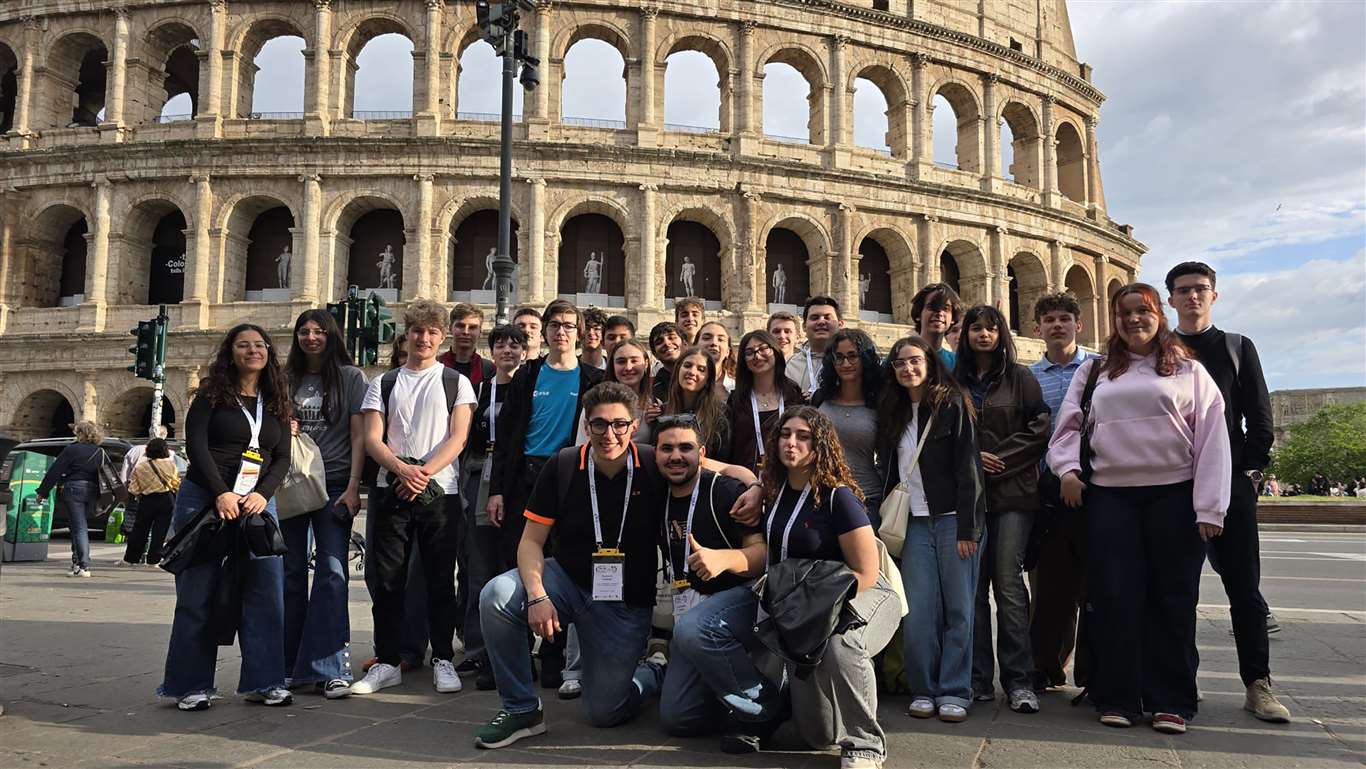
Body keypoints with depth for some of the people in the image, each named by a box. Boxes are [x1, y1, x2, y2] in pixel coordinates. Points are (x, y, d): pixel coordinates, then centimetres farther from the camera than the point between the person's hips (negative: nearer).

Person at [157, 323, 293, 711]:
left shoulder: (275, 402, 13)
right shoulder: (212, 394, 2)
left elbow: (282, 458, 8)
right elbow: (195, 445, -8)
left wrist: (262, 494, -9)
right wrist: (221, 494, -17)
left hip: (257, 503, 4)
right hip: (204, 500, -4)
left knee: (266, 592, -2)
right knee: (199, 595, 0)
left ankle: (263, 681, 6)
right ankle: (190, 686, 10)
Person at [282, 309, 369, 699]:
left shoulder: (350, 376, 5)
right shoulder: (287, 379, 14)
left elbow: (359, 435, 0)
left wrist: (353, 486, -9)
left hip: (334, 484, -3)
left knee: (331, 571, -8)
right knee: (291, 572, 3)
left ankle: (330, 667, -6)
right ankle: (291, 664, 12)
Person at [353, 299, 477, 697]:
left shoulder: (456, 382, 8)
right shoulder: (383, 384, 12)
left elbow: (458, 438, -2)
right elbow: (372, 440, 3)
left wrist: (424, 473, -16)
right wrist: (402, 469, -16)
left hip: (441, 492, -2)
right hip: (393, 491, 2)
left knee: (441, 579, 3)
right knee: (387, 580, 4)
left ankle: (443, 660, 12)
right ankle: (387, 662, 14)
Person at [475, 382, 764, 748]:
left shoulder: (655, 467, -13)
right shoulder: (562, 467, -10)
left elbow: (731, 471, -8)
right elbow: (532, 541, -7)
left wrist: (754, 490, -31)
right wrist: (537, 596, -24)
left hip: (626, 603, -1)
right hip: (567, 579, 2)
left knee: (604, 712, 0)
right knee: (496, 596, -26)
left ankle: (655, 672, 35)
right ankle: (521, 709, -7)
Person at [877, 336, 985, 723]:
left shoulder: (952, 404, -3)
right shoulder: (893, 413, 13)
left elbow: (968, 469, -8)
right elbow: (889, 471, 15)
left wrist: (967, 528, -14)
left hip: (953, 519, -4)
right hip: (915, 522, 4)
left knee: (958, 610, 0)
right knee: (919, 611, -2)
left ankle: (954, 692, 8)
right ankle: (924, 690, 9)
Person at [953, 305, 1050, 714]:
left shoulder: (1019, 378, 7)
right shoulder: (954, 381, 12)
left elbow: (1039, 430, 0)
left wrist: (1000, 460, -8)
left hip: (1012, 493, -2)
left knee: (1009, 582, -7)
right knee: (973, 585, 2)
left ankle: (1019, 680, -1)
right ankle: (978, 679, 9)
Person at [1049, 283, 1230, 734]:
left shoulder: (1188, 370, 6)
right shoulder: (1094, 372, 13)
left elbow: (1212, 438, 0)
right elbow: (1069, 425, 14)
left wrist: (1209, 507, -7)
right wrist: (1068, 468, -5)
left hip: (1173, 494, -1)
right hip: (1110, 496, 2)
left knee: (1172, 599, 3)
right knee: (1115, 597, 1)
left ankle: (1170, 702, 12)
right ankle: (1117, 697, 10)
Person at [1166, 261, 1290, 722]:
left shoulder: (1238, 348, 11)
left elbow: (1260, 419, 7)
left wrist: (1250, 470, -2)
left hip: (1231, 482, 0)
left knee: (1243, 584, -1)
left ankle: (1257, 684, 4)